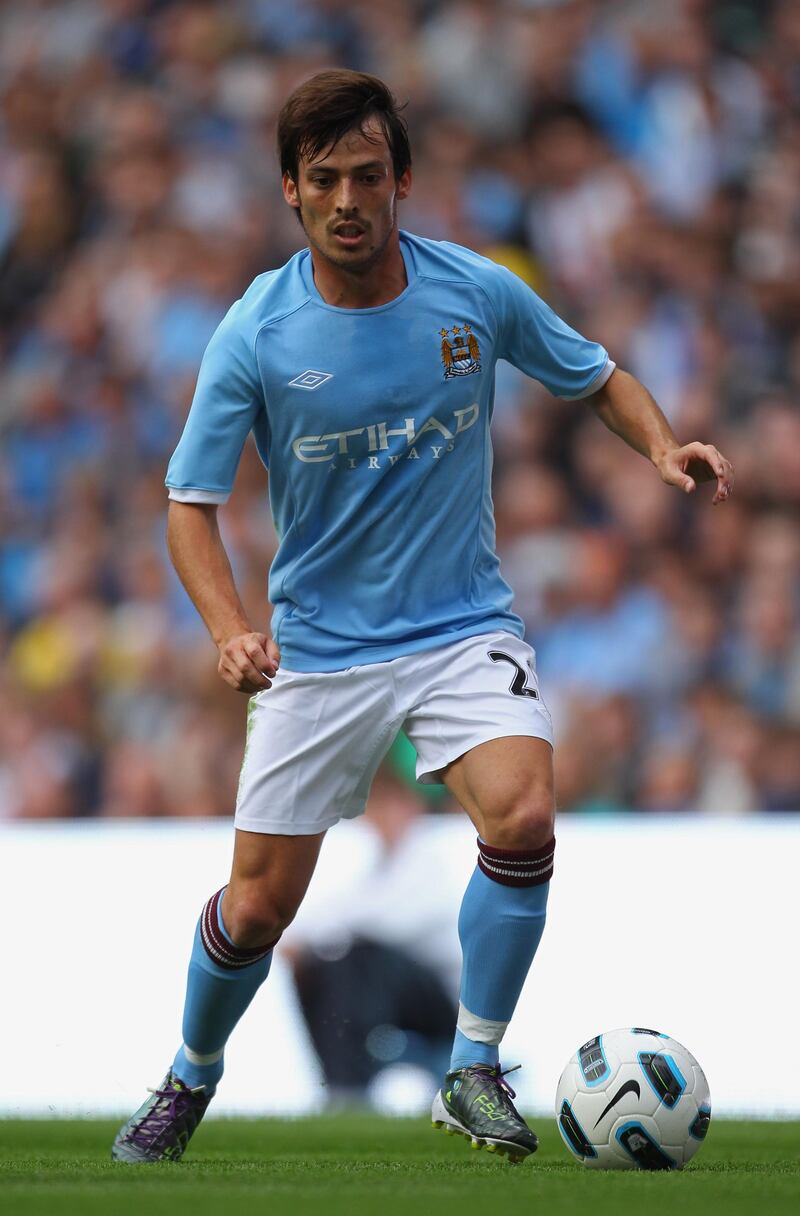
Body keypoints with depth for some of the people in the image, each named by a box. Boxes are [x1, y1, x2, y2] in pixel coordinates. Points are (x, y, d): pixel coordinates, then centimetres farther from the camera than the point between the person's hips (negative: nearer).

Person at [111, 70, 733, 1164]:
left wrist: (662, 447, -11)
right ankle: (193, 1076, 31)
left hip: (462, 625, 1)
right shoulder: (255, 334, -12)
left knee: (522, 818, -26)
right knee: (259, 907, 1)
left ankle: (473, 1074, -9)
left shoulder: (478, 292, -7)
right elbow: (191, 502, -8)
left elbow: (595, 376, 9)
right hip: (317, 649, -1)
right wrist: (230, 629, -25)